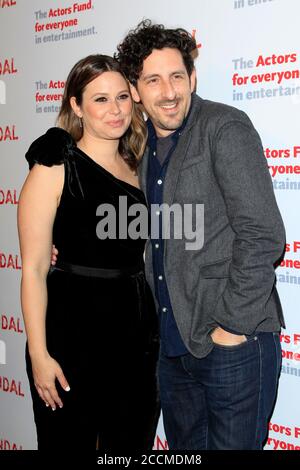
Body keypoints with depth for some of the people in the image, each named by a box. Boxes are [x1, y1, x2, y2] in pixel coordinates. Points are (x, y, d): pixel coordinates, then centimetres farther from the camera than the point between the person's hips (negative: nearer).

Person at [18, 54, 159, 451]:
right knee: (69, 442, 7)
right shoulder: (55, 167, -8)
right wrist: (39, 354, -15)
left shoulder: (138, 167, 10)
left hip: (137, 332, 6)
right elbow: (34, 269, -11)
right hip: (72, 333, -6)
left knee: (133, 443, 15)